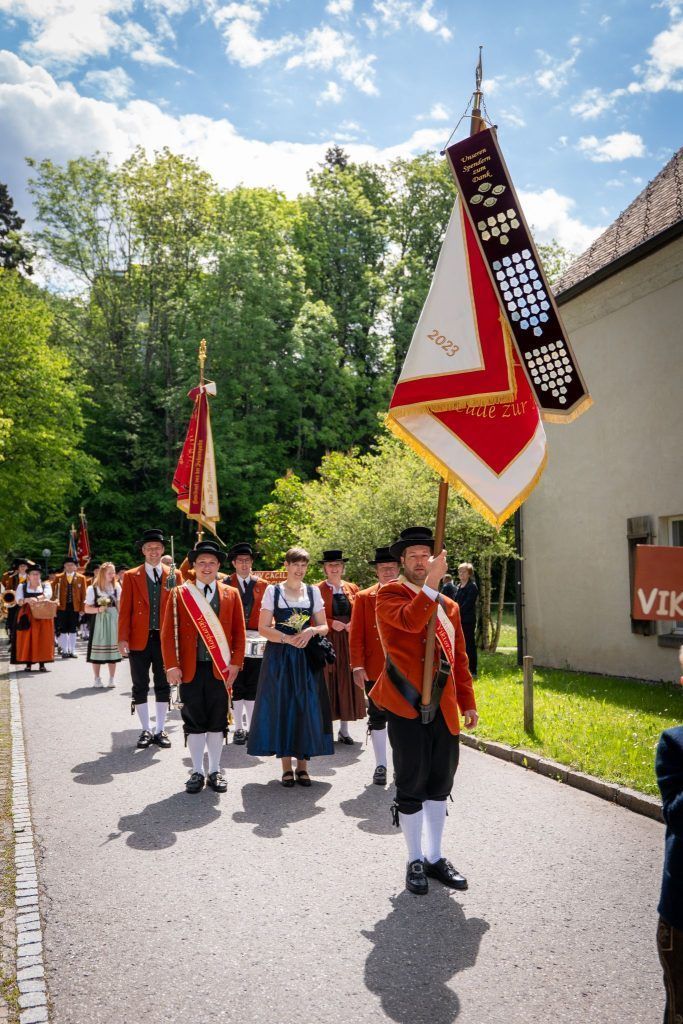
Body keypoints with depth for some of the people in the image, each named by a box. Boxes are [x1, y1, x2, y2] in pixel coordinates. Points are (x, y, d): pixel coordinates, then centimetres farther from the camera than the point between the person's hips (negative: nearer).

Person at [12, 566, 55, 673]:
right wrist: (27, 600, -28)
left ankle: (42, 664, 1)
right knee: (27, 639, -4)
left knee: (43, 639, -4)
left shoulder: (46, 586, 9)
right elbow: (18, 601, -5)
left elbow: (47, 595, -13)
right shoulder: (21, 586, 10)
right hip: (27, 616, 0)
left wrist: (36, 599, -34)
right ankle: (28, 664, 2)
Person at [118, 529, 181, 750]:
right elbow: (125, 609, 0)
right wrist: (123, 638, -7)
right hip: (139, 639, 0)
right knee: (140, 687, 7)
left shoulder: (175, 575, 5)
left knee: (163, 686, 8)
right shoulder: (131, 576, 4)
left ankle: (160, 730, 19)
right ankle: (146, 730, 19)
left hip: (165, 639, 0)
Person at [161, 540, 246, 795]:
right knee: (194, 722, 7)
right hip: (190, 669, -1)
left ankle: (215, 771, 21)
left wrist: (236, 664, -4)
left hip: (220, 669, 1)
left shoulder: (231, 594, 6)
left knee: (217, 721, 8)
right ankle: (197, 772, 19)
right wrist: (172, 665, -8)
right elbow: (168, 632, -1)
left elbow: (239, 632, 5)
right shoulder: (180, 594, 2)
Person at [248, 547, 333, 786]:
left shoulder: (313, 592, 8)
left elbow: (324, 626, 10)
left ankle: (302, 765, 13)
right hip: (279, 658, -2)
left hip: (306, 658, 2)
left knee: (307, 708, 1)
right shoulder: (273, 591, 1)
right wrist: (288, 638, -16)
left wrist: (311, 631, -11)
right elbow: (263, 628, -3)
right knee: (282, 707, 0)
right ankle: (286, 767, 11)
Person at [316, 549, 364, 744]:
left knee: (347, 682, 7)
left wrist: (353, 624, -7)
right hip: (327, 641, -4)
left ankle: (344, 730, 15)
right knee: (327, 683, -1)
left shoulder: (352, 589, 10)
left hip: (348, 642, 4)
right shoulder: (317, 590, -1)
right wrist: (331, 623, -17)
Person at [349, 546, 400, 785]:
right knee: (377, 718, 7)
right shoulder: (363, 597, 3)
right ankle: (380, 765, 18)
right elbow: (356, 635, 0)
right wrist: (357, 666, -8)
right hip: (374, 669, 0)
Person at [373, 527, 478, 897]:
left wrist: (468, 702, 11)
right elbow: (410, 621, -26)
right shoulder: (389, 594, -3)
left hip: (444, 710, 6)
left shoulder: (448, 606, 15)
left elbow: (459, 659, 16)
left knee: (439, 785, 13)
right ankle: (415, 861, 20)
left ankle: (435, 857, 27)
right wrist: (432, 582, -29)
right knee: (411, 786, 4)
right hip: (407, 707, -5)